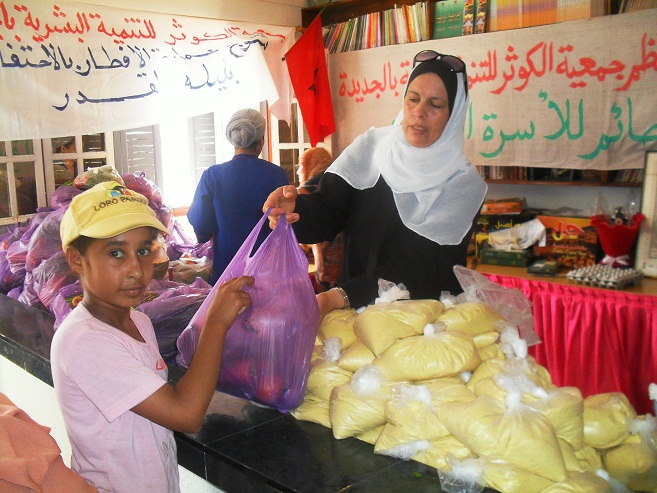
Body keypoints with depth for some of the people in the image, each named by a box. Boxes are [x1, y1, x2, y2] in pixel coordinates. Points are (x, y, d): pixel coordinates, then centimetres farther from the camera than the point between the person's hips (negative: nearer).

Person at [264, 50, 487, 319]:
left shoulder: (464, 185, -7)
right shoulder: (371, 147, 3)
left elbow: (424, 270, -16)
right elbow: (327, 212, -6)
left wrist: (341, 296, -28)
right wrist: (295, 207, -30)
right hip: (356, 313, 0)